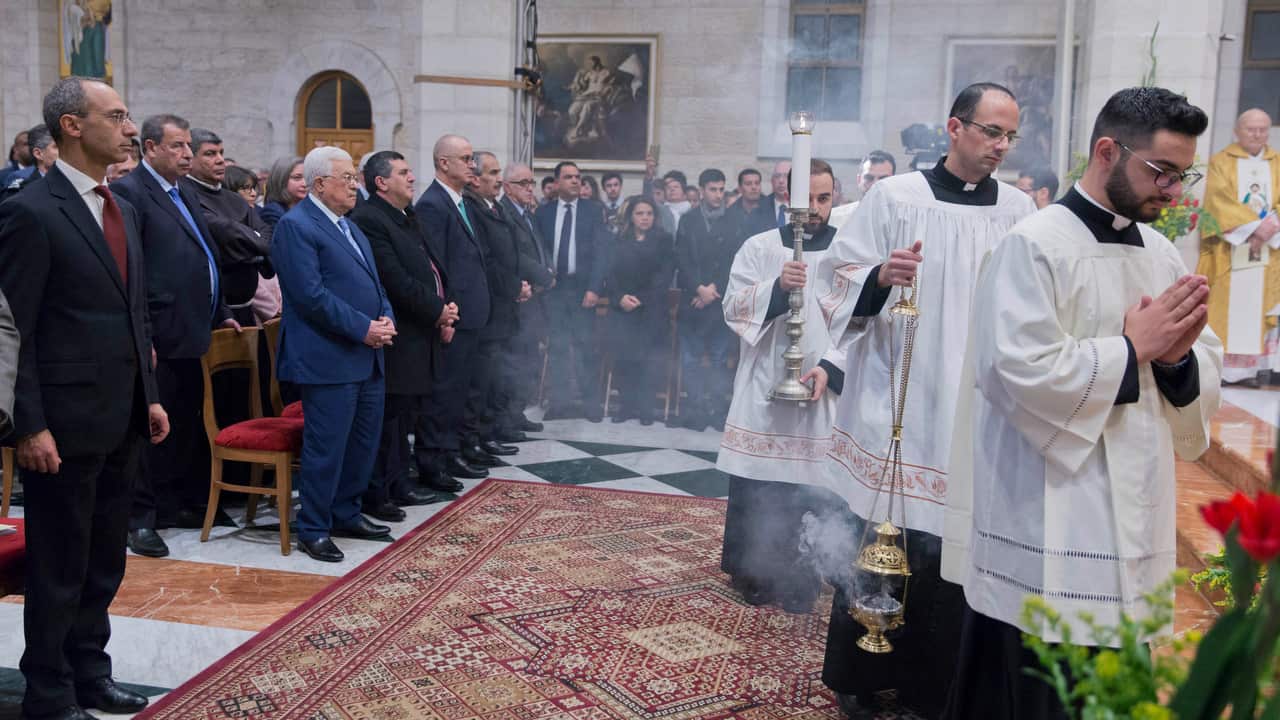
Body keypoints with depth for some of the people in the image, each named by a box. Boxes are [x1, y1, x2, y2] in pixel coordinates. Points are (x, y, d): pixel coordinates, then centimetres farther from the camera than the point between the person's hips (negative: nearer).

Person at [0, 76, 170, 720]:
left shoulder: (122, 209, 12)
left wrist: (149, 397, 15)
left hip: (122, 419, 8)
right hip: (65, 424, -8)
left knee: (104, 562, 17)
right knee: (58, 566, 6)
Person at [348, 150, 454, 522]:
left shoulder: (408, 218, 17)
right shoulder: (368, 220, -15)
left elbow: (430, 268, 17)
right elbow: (396, 281, -22)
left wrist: (443, 313, 3)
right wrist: (437, 310, -14)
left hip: (418, 337, 10)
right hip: (395, 339, -10)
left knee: (403, 416, 17)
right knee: (386, 417, -2)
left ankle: (398, 485, 28)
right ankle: (374, 495, 8)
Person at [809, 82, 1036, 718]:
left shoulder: (1020, 211, 8)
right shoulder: (896, 196, -1)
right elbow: (838, 279, -1)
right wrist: (879, 277, -20)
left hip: (979, 408, 3)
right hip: (898, 403, -3)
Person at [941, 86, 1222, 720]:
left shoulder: (1162, 253, 12)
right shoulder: (1034, 245, -11)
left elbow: (1206, 374, 13)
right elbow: (1021, 370, -22)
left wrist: (1177, 359, -10)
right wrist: (1134, 347, -13)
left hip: (1133, 520, 7)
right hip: (1046, 526, -7)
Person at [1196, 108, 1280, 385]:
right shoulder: (1221, 162, 3)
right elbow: (1221, 200, -10)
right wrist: (1255, 225, -19)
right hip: (1229, 248, -3)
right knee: (1226, 306, -5)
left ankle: (1252, 367, 1)